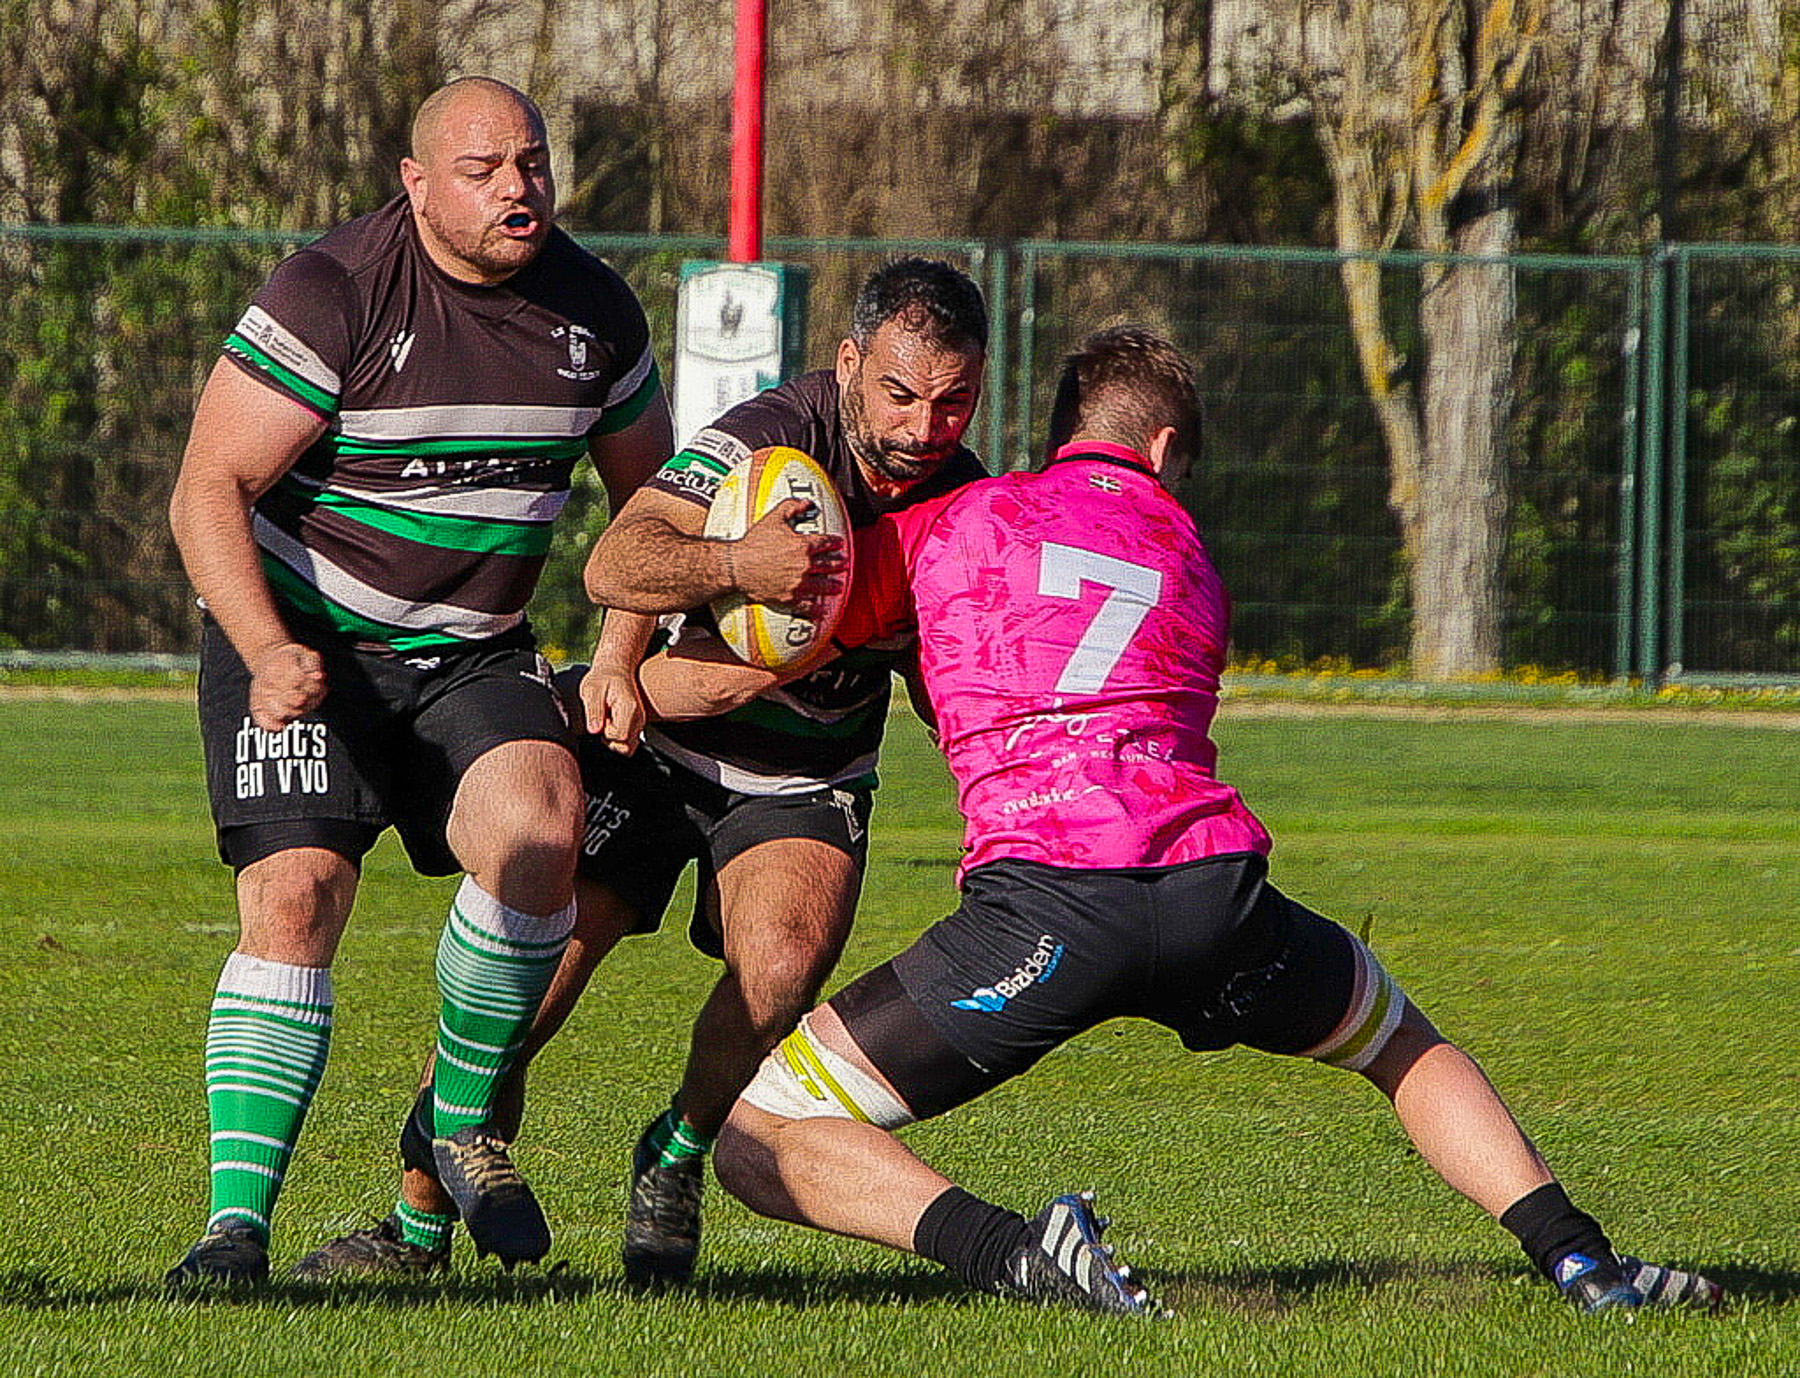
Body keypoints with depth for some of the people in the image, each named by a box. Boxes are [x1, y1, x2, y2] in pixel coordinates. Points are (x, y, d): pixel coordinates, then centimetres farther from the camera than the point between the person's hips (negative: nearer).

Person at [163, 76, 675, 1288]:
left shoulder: (595, 308, 2)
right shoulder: (329, 297, -15)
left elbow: (647, 493, 18)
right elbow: (209, 492, -16)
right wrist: (268, 654, -29)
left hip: (473, 654, 4)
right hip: (301, 648, -4)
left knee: (541, 824, -24)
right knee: (296, 896, -20)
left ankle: (463, 1120, -4)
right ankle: (238, 1220, -18)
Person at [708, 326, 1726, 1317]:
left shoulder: (953, 523, 18)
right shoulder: (1189, 559, 28)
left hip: (1041, 895, -4)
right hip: (1215, 887, 4)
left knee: (763, 1139, 3)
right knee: (1405, 1048, 34)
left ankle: (1009, 1249, -20)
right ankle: (1578, 1256, 16)